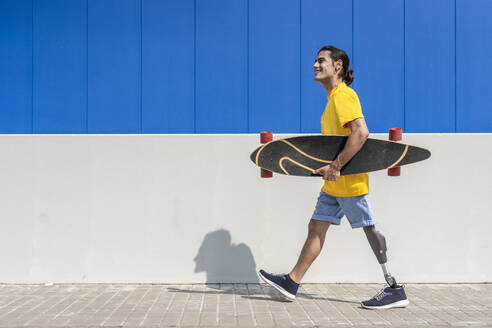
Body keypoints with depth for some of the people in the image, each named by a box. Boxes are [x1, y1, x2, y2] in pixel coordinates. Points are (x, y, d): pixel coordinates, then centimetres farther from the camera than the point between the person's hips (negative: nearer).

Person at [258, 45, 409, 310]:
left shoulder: (344, 95, -13)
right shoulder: (333, 98, 17)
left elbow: (361, 132, -25)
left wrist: (336, 166, -25)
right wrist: (327, 166, 15)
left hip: (350, 179, -10)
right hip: (335, 183, 10)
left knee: (370, 230, -5)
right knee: (316, 227, 11)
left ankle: (395, 290, 3)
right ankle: (292, 283, 18)